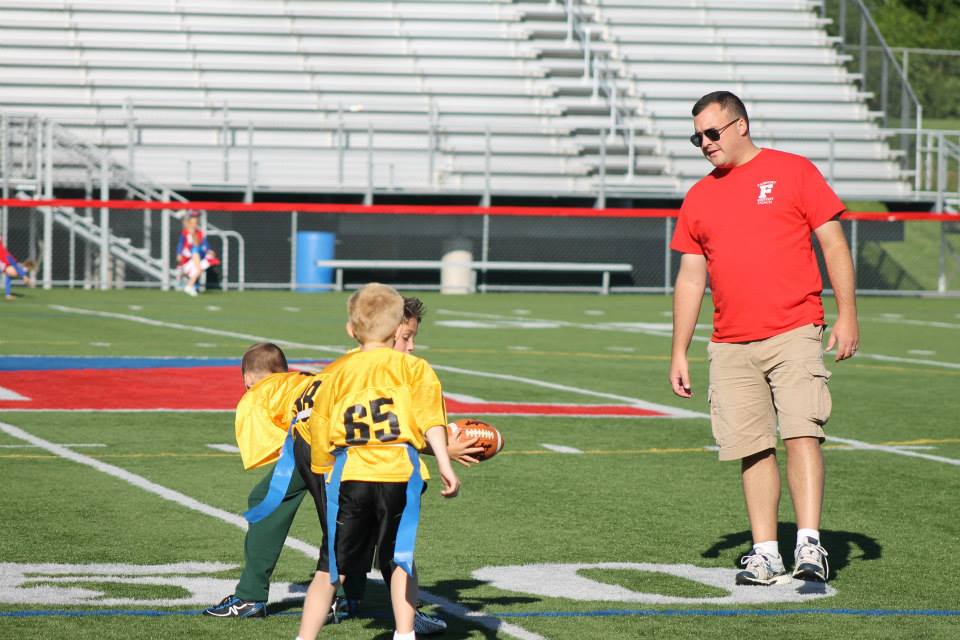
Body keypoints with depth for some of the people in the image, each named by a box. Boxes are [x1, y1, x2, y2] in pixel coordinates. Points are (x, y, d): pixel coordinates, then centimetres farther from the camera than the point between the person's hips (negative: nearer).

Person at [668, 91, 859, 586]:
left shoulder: (794, 172, 4)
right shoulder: (699, 197, 15)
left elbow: (834, 245, 2)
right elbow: (690, 277, 17)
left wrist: (846, 314, -6)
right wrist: (679, 352, 13)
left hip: (794, 335, -4)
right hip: (731, 347, 4)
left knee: (801, 434, -14)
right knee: (753, 450, 2)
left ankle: (808, 545, -16)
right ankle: (765, 553, 5)